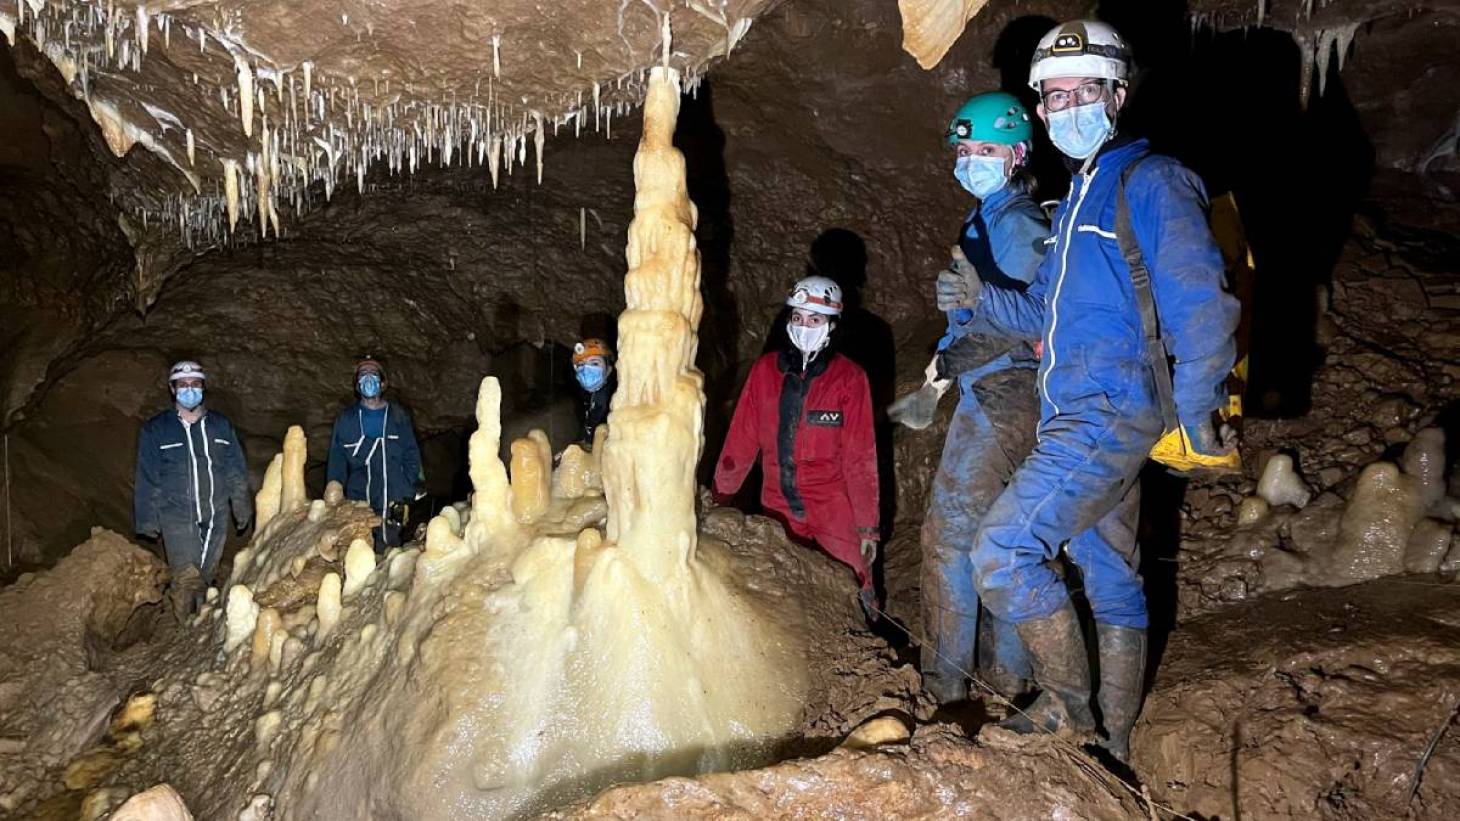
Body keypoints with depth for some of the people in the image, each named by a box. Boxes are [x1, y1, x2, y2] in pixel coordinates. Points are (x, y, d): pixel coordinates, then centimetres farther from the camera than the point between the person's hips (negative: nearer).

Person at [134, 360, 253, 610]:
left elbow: (237, 470, 13)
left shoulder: (221, 426, 10)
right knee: (187, 578, -12)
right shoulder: (155, 430, 2)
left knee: (206, 575, 10)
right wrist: (148, 520, 1)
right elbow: (147, 479, 3)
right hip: (177, 517, -3)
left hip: (216, 515, 3)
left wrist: (242, 507, 10)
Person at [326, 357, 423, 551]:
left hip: (391, 502, 0)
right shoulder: (346, 419, 8)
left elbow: (411, 457, 6)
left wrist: (406, 497, -2)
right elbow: (336, 462, 8)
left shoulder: (398, 417, 7)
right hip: (357, 503, 0)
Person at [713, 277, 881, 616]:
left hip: (834, 513, -2)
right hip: (778, 511, 3)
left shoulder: (849, 378, -8)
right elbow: (740, 441, 3)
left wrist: (868, 526, -8)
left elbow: (861, 457, -8)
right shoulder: (765, 370, 1)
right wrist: (718, 498, 0)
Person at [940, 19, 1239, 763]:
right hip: (1074, 418, 9)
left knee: (1001, 552, -15)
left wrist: (1196, 414, -15)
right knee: (1109, 574, 14)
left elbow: (1200, 303, -14)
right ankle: (1112, 740, 26)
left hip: (1110, 414, -9)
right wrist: (984, 299, 5)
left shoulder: (1149, 181, -9)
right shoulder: (1080, 193, 19)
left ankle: (1067, 701, 3)